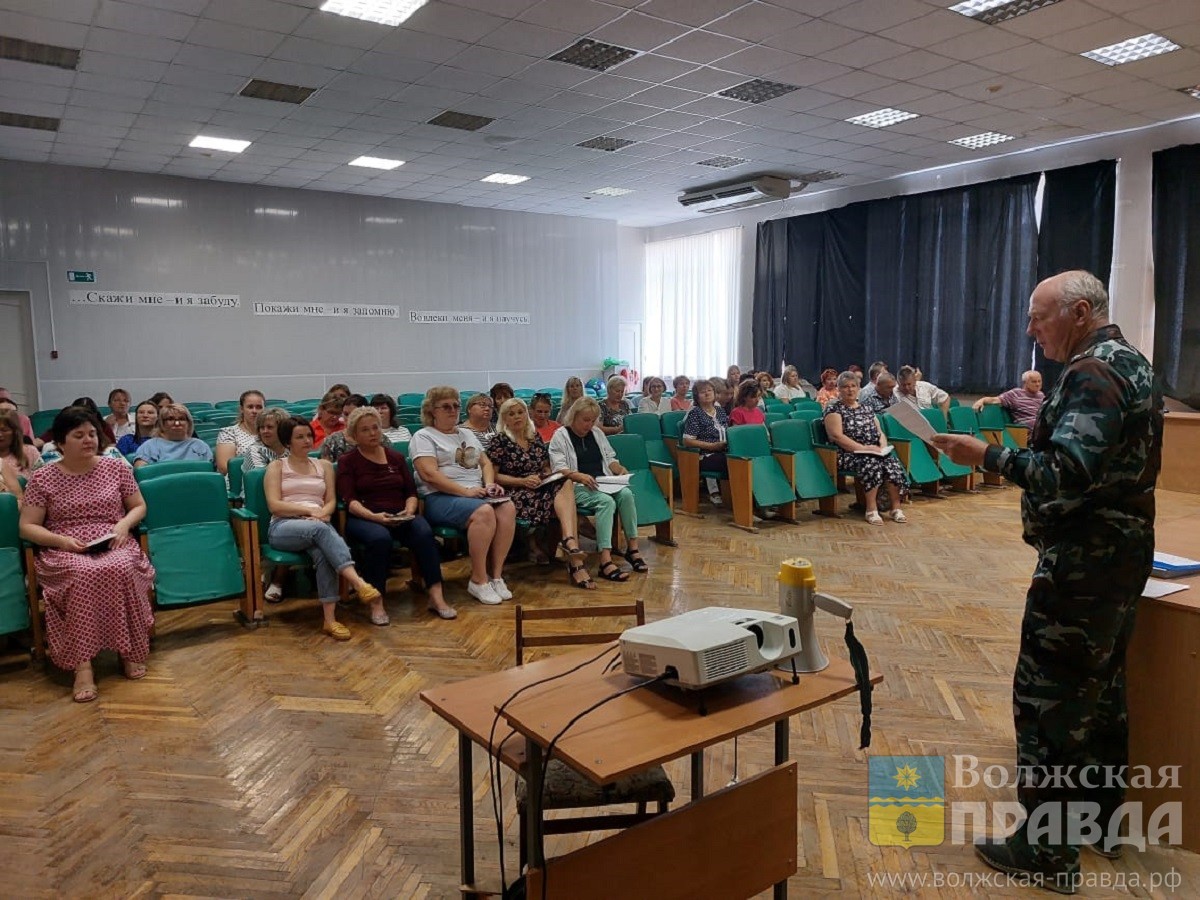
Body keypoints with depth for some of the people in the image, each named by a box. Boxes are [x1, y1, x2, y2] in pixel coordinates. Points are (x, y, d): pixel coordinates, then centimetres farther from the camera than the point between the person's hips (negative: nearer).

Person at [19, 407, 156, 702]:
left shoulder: (116, 468, 9)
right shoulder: (42, 478, 4)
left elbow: (139, 506, 16)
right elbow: (27, 527, 4)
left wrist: (124, 525, -6)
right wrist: (61, 540, -13)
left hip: (114, 545, 2)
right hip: (65, 552, -1)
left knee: (120, 569, -36)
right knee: (84, 574, -38)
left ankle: (130, 650, -21)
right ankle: (82, 663, -34)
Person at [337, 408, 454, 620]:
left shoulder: (396, 457, 20)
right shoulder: (347, 461, 9)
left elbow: (411, 491, 14)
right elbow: (349, 500, -4)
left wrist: (409, 510, -9)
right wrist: (374, 516, -21)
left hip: (400, 517, 3)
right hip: (363, 518, -3)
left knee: (424, 533, -30)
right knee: (380, 538, -38)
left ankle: (436, 597, -32)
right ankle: (376, 603, -30)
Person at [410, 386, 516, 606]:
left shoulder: (467, 434, 25)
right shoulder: (423, 437, 2)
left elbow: (486, 463, 23)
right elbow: (430, 474, -11)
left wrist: (490, 484, 0)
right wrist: (466, 491, -18)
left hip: (477, 493, 6)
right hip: (441, 497, -6)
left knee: (507, 509, -24)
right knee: (484, 512, -34)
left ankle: (496, 575, -20)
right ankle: (478, 580, -23)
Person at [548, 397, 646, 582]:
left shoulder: (597, 432, 20)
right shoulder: (561, 435, 1)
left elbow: (610, 458, 23)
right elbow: (558, 468, -9)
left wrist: (620, 469, 0)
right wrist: (580, 476, -25)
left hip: (603, 483, 6)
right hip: (577, 487, -6)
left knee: (626, 494, -27)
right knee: (607, 501, -34)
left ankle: (632, 548, -21)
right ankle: (605, 561, -41)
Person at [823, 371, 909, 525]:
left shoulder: (866, 408, 22)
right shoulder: (833, 409, 1)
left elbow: (880, 432, 20)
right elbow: (837, 436, -11)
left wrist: (883, 446, -4)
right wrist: (864, 448, -17)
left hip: (875, 452, 6)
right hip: (848, 454, -5)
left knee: (891, 460, -25)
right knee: (871, 462, -35)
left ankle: (896, 507, -24)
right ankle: (871, 509, -31)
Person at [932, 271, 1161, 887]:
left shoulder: (1091, 374, -18)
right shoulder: (1131, 363, 14)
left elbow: (1068, 475, -28)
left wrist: (987, 457, -27)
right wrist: (1050, 418, 17)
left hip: (1084, 561, -11)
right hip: (1122, 552, 11)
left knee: (1049, 696, -3)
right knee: (1102, 683, 19)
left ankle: (1048, 848, 7)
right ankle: (1101, 816, 33)